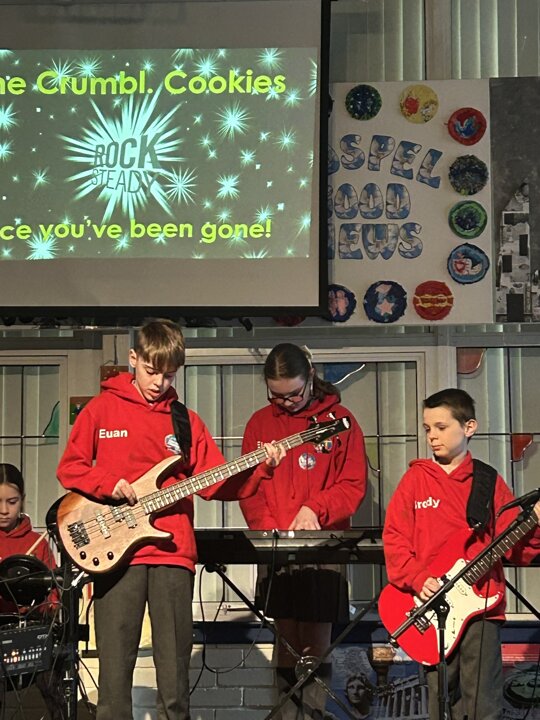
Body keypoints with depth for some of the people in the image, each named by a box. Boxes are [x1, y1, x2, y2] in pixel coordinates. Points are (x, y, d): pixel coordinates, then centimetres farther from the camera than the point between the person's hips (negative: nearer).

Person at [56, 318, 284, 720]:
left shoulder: (186, 421, 13)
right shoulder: (102, 409, 7)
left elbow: (216, 482, 8)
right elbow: (69, 468, 7)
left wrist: (260, 469, -6)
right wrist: (109, 484, -9)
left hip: (172, 553, 2)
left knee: (175, 674, 3)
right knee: (114, 673, -3)